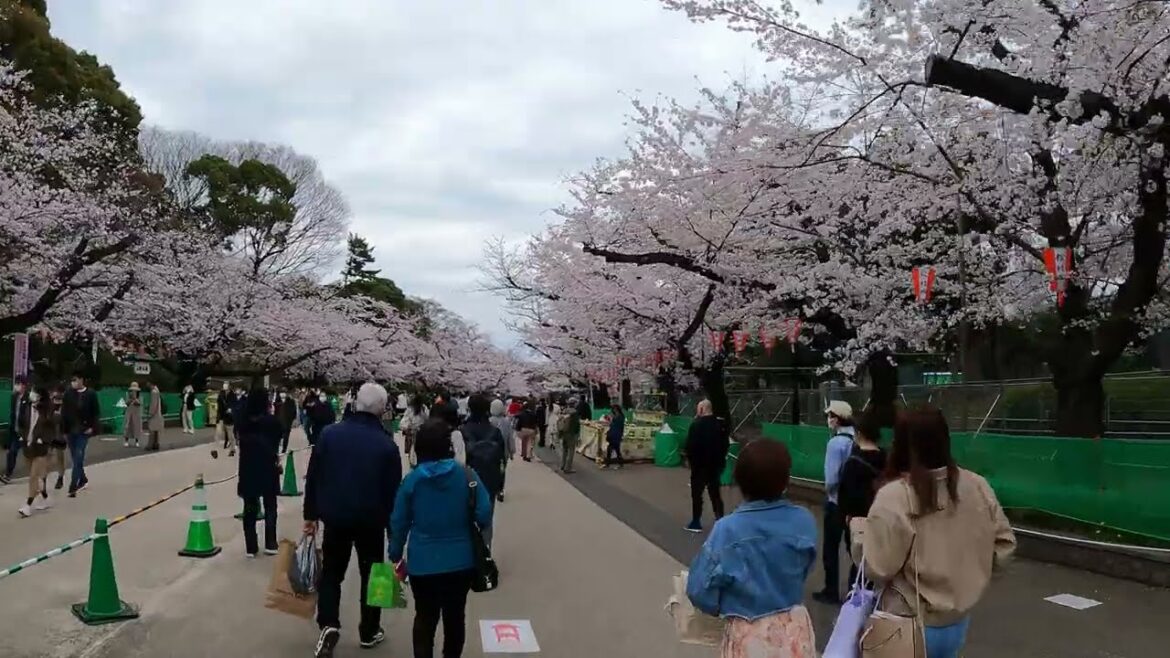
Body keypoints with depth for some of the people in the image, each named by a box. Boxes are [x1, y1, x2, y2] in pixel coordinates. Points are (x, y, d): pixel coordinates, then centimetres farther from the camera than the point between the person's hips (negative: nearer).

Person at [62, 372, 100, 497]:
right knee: (75, 458, 13)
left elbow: (96, 412, -1)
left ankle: (73, 487, -10)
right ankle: (83, 480, 33)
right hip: (70, 430, 4)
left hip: (83, 430, -3)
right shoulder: (68, 394, 0)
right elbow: (64, 412, 3)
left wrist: (93, 427, -9)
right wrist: (64, 429, -1)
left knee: (78, 458, -9)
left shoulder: (91, 394, -5)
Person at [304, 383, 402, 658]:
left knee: (331, 572, 16)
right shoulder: (387, 445, -10)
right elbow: (393, 491, -6)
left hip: (335, 516, 1)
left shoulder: (329, 434, -7)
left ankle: (328, 625, -2)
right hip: (371, 520, -1)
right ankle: (369, 632, 22)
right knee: (371, 574, 15)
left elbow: (313, 478, -3)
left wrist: (311, 514, 6)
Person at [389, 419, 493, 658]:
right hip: (460, 561, 0)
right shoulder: (467, 475, -9)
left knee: (425, 617, 13)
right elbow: (485, 516, -11)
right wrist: (472, 530, 11)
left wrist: (395, 554, 13)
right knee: (455, 617, 17)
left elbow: (399, 522, -2)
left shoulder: (412, 479, -7)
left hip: (423, 563, 0)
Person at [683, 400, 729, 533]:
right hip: (716, 463, 6)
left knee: (697, 493, 3)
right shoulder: (721, 424, 4)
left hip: (700, 464, -6)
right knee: (715, 492, 15)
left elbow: (690, 444, -15)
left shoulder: (697, 424, -14)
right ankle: (720, 520, 14)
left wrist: (689, 458, 1)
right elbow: (726, 443, 10)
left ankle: (696, 523, 5)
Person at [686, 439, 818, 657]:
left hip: (750, 636, -3)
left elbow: (700, 591, -14)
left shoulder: (727, 530, -21)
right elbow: (802, 572, 4)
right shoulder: (804, 522, -12)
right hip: (795, 631, 3)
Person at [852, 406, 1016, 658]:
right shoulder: (978, 487, -4)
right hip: (958, 621, 6)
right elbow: (1004, 544, 6)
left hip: (910, 626, -5)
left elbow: (876, 568, -21)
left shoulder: (893, 497, -23)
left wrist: (859, 527, -5)